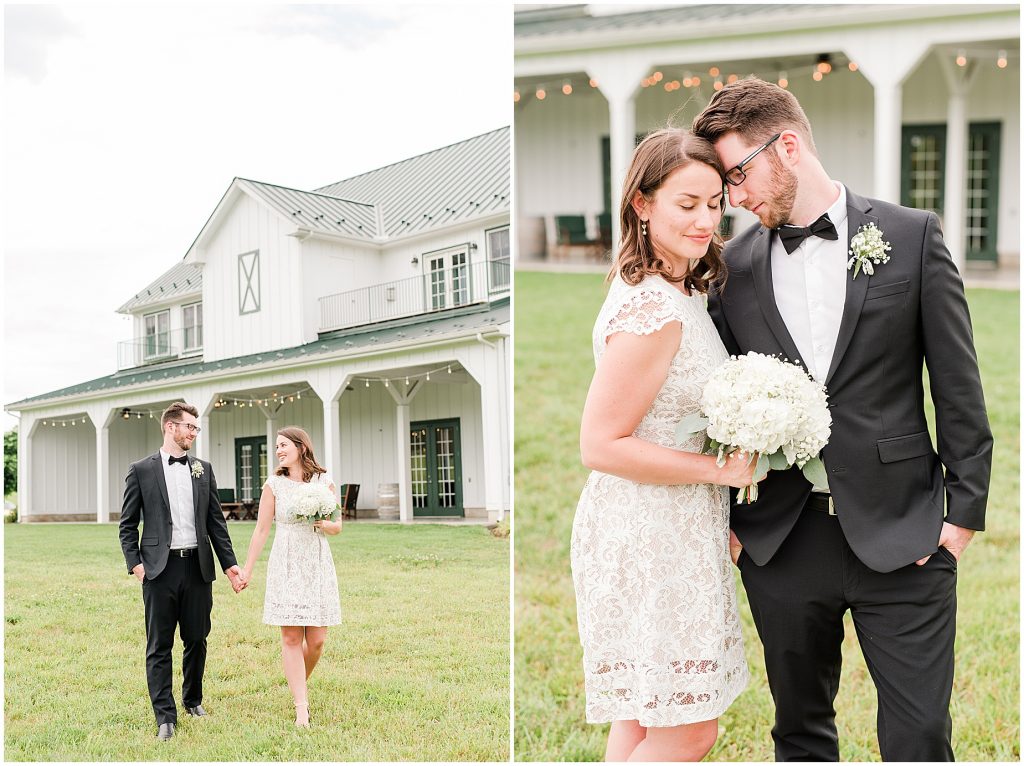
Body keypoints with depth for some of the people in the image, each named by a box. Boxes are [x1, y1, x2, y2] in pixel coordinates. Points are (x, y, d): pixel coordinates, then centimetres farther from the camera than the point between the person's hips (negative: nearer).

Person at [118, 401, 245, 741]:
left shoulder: (203, 470, 11)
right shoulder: (141, 470, 1)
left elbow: (216, 521, 12)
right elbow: (128, 524, 3)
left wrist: (230, 564, 8)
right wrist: (135, 563, -8)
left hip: (198, 567, 3)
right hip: (160, 569, -3)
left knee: (197, 640, 11)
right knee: (159, 646, -1)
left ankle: (193, 699, 29)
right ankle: (165, 716, 3)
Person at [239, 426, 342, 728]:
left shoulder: (324, 482, 4)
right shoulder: (274, 484, 2)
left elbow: (337, 526, 12)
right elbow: (261, 529, 5)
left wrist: (322, 524, -11)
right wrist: (247, 569, 4)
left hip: (318, 566, 1)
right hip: (285, 566, -1)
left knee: (316, 640, 2)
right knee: (291, 637, -5)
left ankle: (298, 684, 30)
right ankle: (301, 707, -1)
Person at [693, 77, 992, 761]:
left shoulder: (912, 236, -1)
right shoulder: (737, 266, 5)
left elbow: (958, 386, -1)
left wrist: (965, 511, -3)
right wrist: (727, 517, 7)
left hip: (901, 536, -2)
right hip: (781, 543, 3)